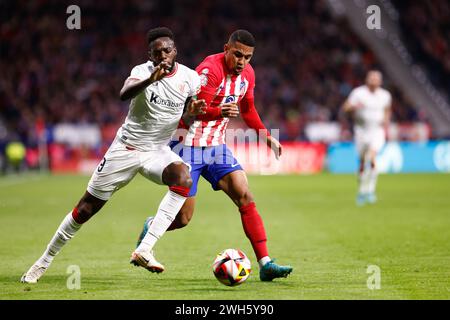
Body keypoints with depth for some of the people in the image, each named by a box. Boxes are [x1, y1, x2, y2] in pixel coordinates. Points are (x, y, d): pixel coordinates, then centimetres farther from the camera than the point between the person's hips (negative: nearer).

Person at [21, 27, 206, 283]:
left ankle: (144, 251, -32)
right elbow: (124, 94, -39)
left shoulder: (190, 78, -5)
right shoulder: (143, 71, -15)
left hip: (159, 151, 2)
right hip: (126, 147, -2)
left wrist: (194, 112, -13)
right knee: (86, 208, 2)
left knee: (184, 179, -32)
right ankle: (45, 261, 22)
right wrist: (150, 79, -57)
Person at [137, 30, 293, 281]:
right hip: (189, 146, -7)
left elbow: (247, 109, 23)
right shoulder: (210, 70, -21)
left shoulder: (247, 74, 4)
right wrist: (220, 112, -47)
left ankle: (265, 263, -10)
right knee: (183, 218, -4)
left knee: (246, 197, -9)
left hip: (216, 146, 7)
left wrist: (267, 136, 22)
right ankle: (150, 228, 30)